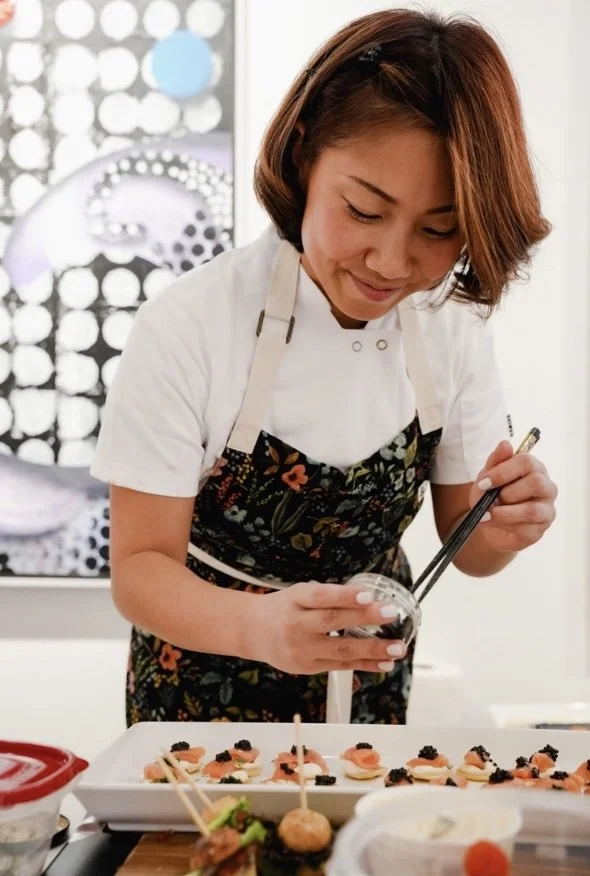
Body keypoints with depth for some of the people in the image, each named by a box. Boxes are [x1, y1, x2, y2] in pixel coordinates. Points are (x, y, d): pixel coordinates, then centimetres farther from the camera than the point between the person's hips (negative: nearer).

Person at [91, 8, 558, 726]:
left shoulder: (454, 326, -15)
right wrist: (260, 626, -42)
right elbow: (139, 569, -23)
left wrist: (503, 529, -27)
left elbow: (464, 543, -5)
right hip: (208, 683, -3)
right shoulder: (187, 329, -27)